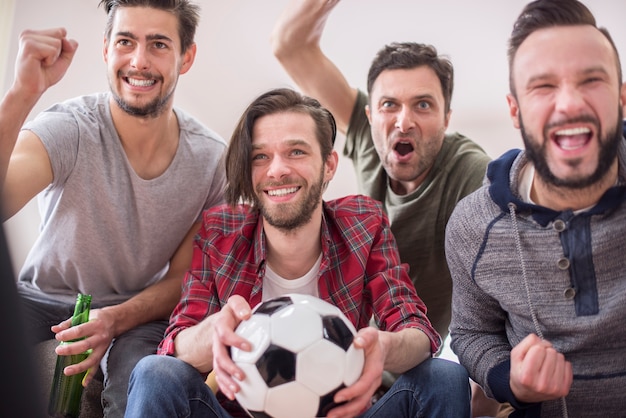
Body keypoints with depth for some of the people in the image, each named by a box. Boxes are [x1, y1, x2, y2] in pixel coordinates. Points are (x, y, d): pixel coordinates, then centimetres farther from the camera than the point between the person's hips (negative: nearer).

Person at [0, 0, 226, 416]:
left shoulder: (213, 159, -14)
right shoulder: (68, 129, -21)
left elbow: (184, 278, -6)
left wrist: (116, 319, -24)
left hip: (139, 311, 1)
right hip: (43, 296, 0)